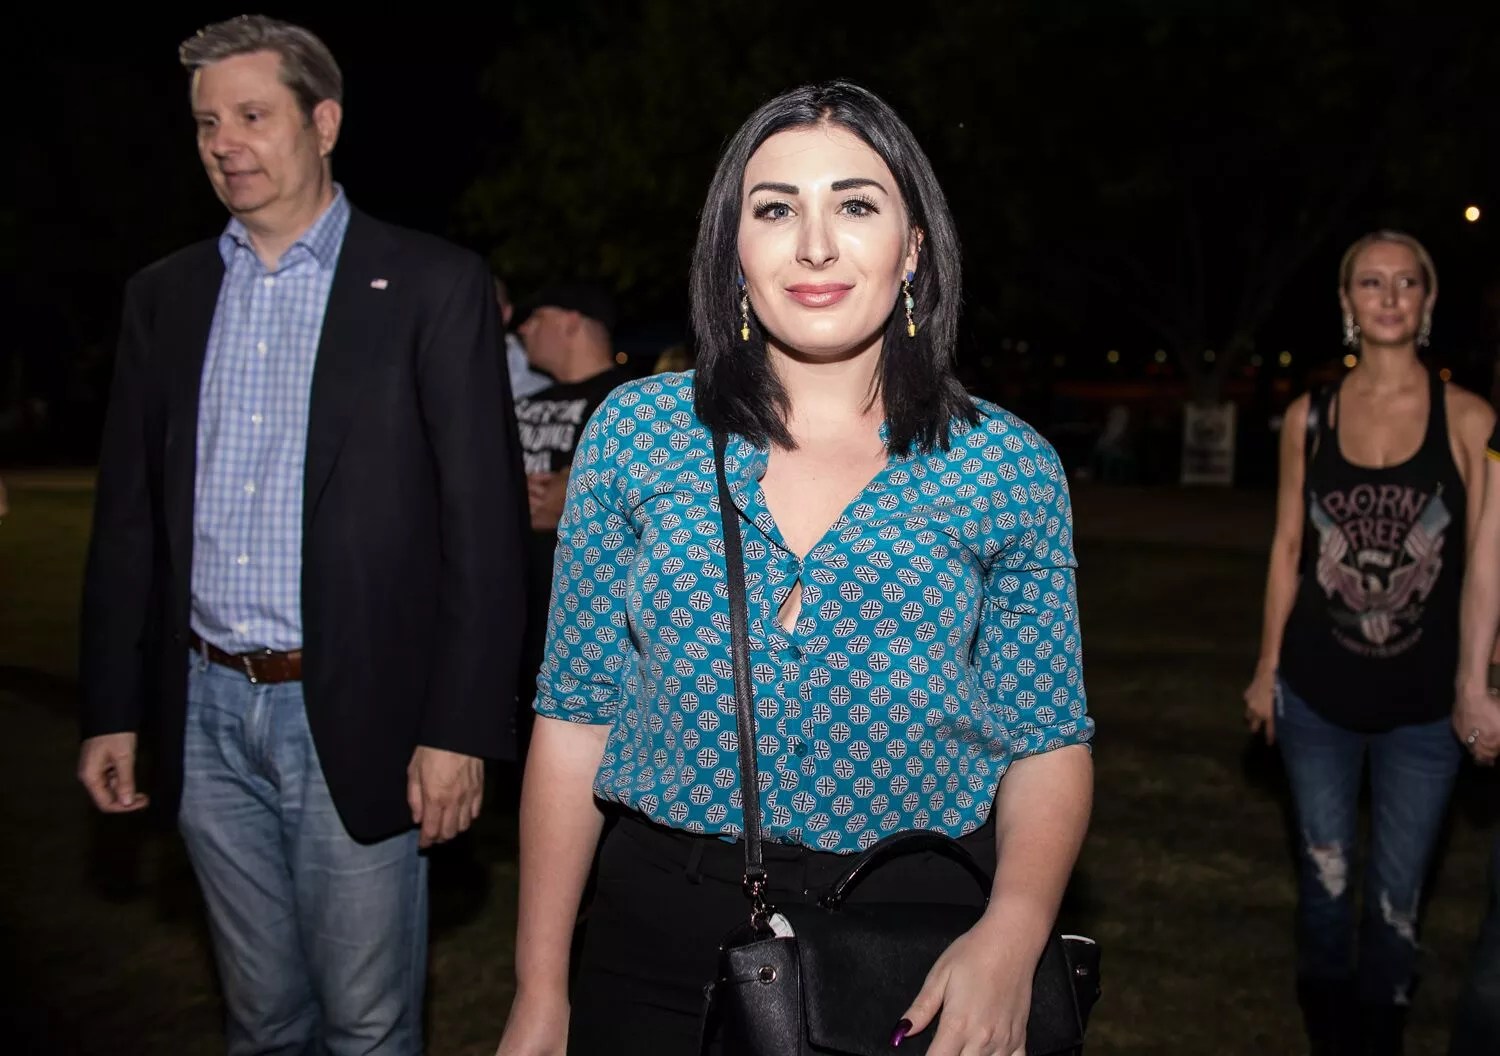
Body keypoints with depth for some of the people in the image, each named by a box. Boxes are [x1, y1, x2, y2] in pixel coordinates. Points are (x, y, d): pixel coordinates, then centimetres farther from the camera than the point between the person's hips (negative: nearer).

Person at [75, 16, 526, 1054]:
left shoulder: (433, 285, -5)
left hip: (355, 718, -4)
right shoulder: (164, 295, 10)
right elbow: (128, 520, 12)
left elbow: (483, 522, -9)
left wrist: (460, 729, -12)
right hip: (207, 715, 4)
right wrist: (113, 712, 9)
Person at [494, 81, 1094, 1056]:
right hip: (658, 937, 1)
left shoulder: (1013, 469, -5)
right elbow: (576, 716, -1)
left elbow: (1048, 743, 0)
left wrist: (1012, 936, -18)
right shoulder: (635, 433, -4)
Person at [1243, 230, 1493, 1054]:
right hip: (1317, 692, 2)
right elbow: (1288, 546, 6)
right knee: (1324, 878, 13)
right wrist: (1267, 667, 8)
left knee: (1397, 896, 9)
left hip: (1423, 701, -1)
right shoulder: (1308, 417, 1)